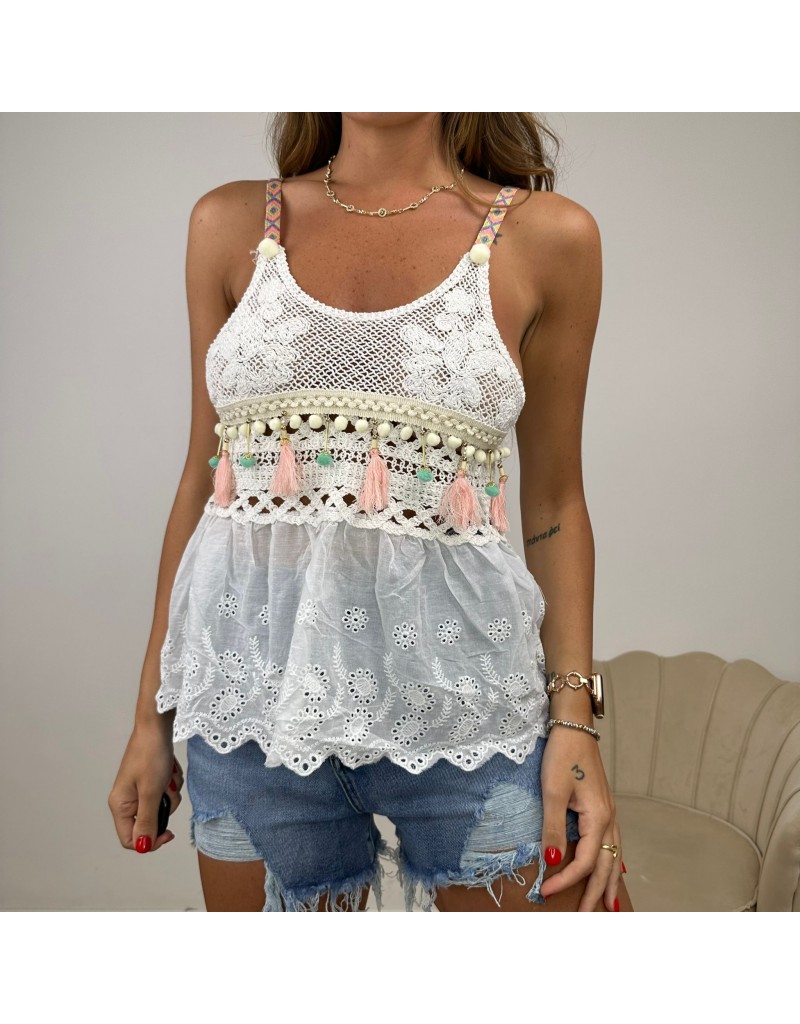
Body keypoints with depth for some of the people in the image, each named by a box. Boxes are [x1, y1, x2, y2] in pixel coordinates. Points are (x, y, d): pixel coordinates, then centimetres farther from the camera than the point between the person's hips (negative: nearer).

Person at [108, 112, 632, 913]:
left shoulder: (545, 235, 1)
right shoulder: (231, 222, 6)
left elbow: (554, 501, 4)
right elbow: (202, 474, 8)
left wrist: (574, 717, -3)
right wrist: (153, 713, 9)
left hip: (454, 688, -1)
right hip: (251, 685, 2)